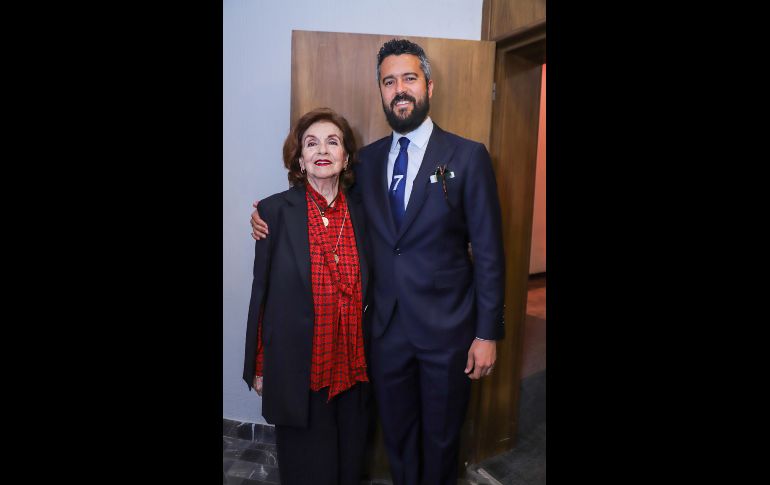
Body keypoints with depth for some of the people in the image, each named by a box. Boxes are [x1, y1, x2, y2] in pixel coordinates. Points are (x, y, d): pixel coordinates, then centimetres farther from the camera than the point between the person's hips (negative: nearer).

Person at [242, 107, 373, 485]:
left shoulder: (360, 212, 0)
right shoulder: (276, 210, -9)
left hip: (352, 368, 3)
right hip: (298, 369, -3)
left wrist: (368, 361, 6)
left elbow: (363, 292, 5)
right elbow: (262, 291, -6)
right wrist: (257, 367, -1)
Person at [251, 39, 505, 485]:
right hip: (387, 328, 3)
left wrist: (488, 333, -10)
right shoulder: (367, 159, 4)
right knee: (397, 434, 22)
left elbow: (489, 252, -8)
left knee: (442, 437, 19)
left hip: (447, 329, -3)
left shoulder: (468, 157, -8)